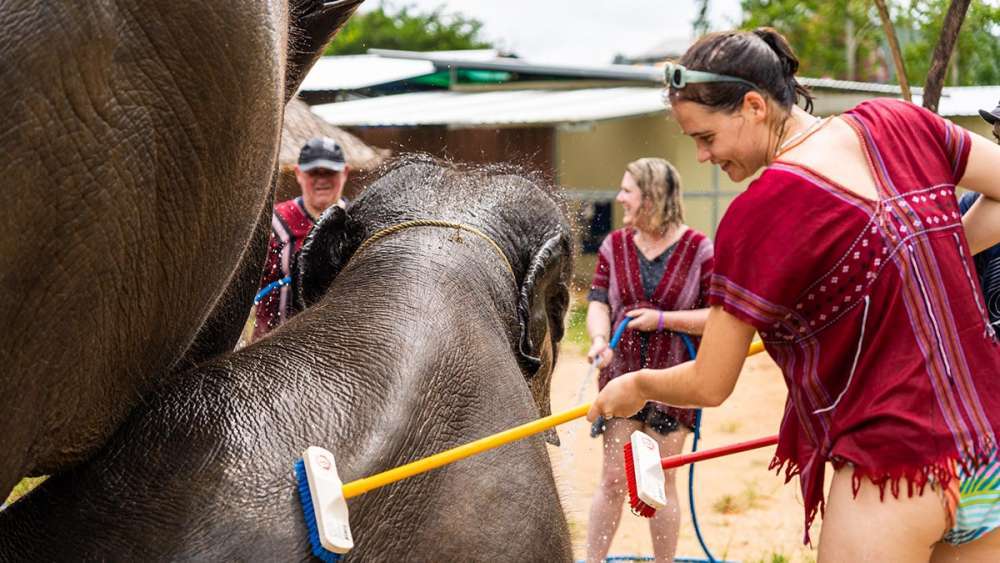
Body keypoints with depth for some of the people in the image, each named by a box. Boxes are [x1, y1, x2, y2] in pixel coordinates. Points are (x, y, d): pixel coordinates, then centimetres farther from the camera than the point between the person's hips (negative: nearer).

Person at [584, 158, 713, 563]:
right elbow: (598, 304, -3)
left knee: (661, 483, 6)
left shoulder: (698, 250, -7)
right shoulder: (615, 246, 4)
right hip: (621, 377, 2)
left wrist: (662, 320, -16)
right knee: (613, 480, 3)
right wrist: (600, 341, -24)